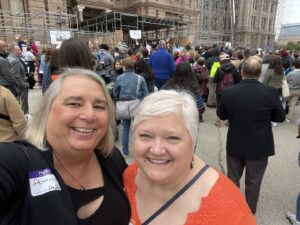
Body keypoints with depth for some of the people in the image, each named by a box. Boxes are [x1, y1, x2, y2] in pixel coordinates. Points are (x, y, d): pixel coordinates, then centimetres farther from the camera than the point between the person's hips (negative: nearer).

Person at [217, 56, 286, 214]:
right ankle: (250, 210, 37)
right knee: (253, 180, 18)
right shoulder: (271, 92, -18)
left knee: (233, 178, 20)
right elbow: (280, 117, -5)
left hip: (235, 144, 1)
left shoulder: (228, 92, -16)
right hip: (259, 146, 0)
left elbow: (221, 115, -2)